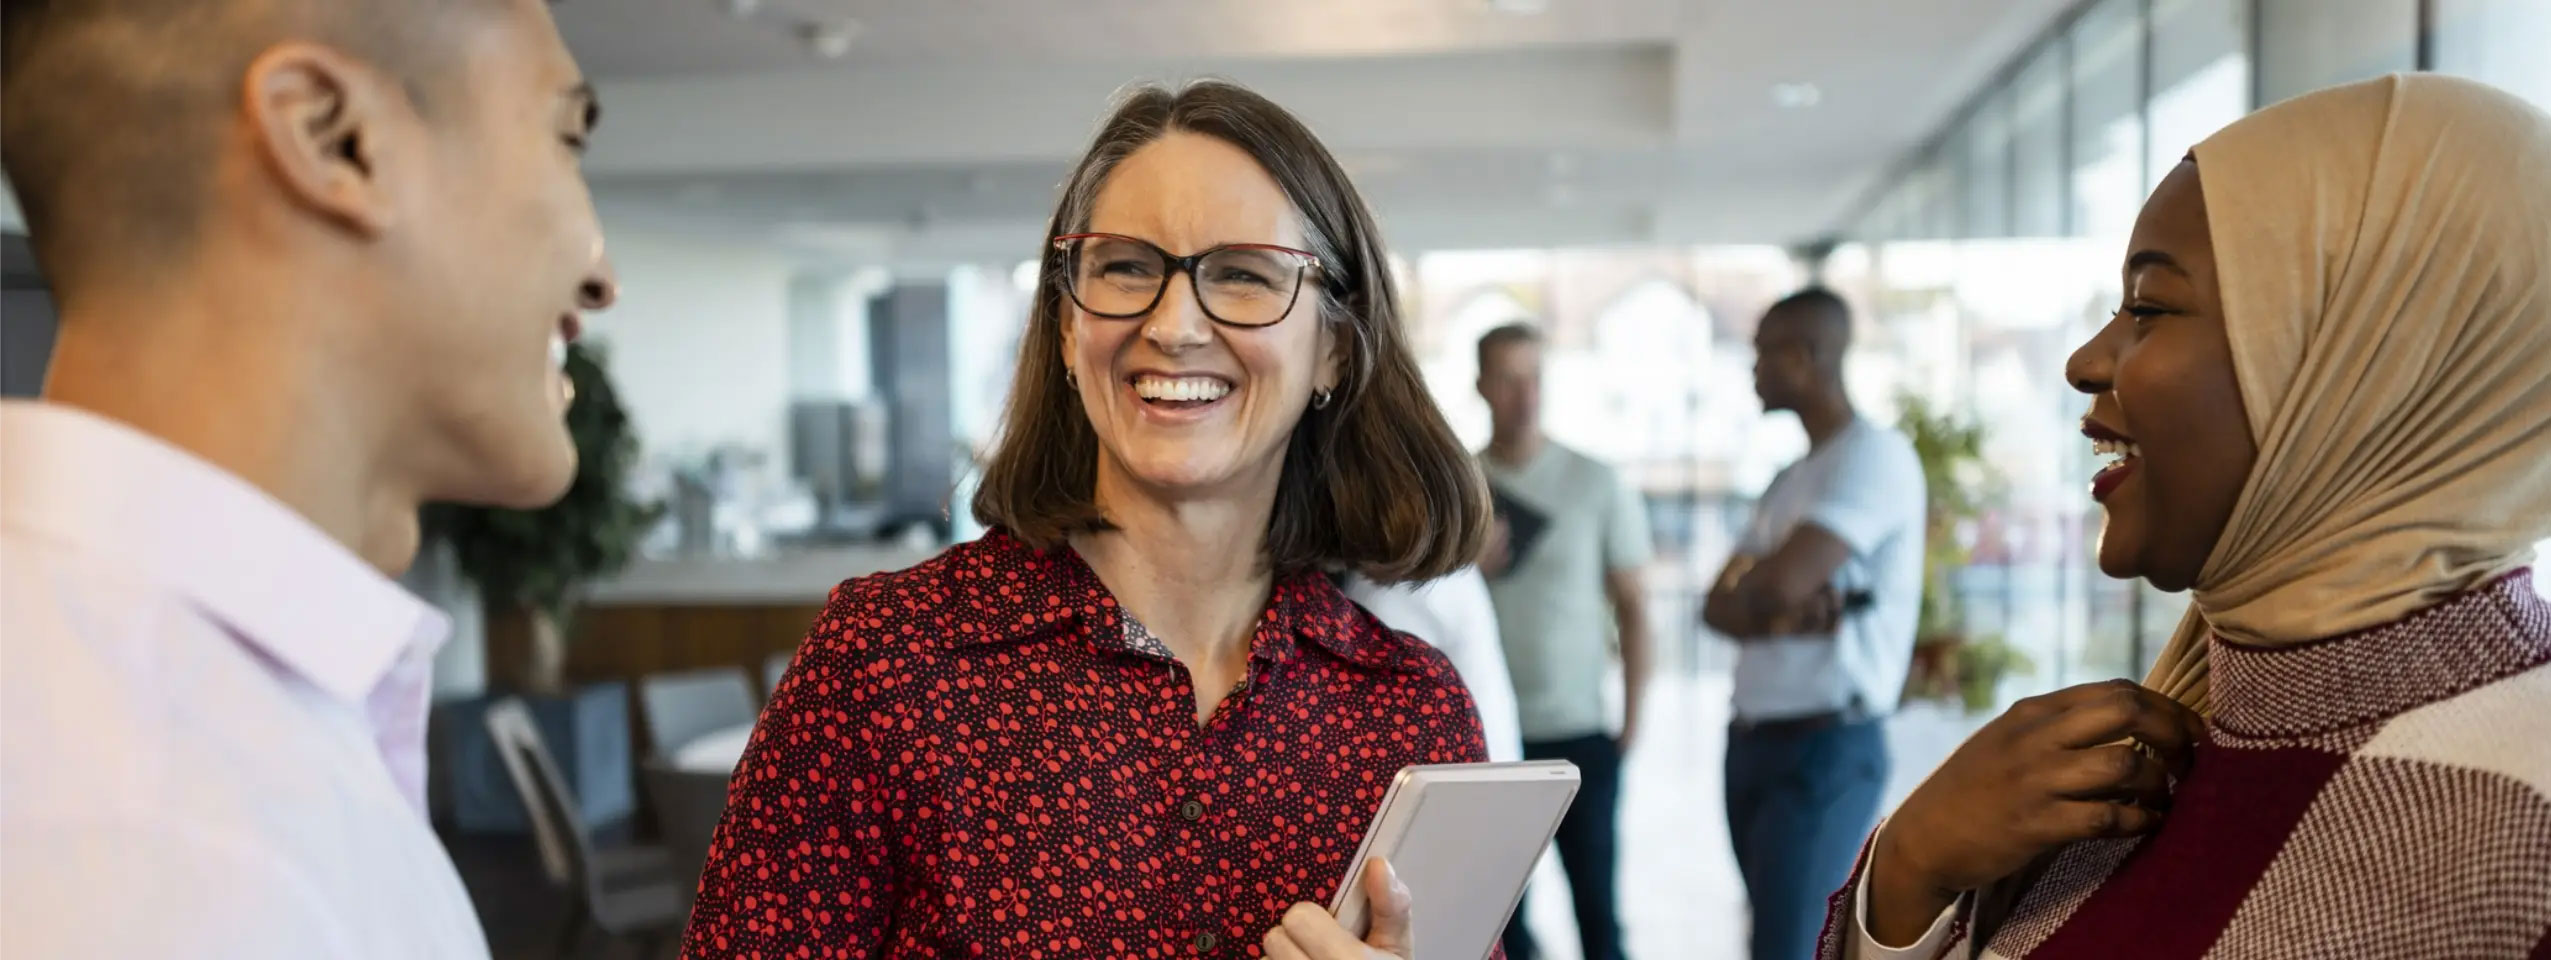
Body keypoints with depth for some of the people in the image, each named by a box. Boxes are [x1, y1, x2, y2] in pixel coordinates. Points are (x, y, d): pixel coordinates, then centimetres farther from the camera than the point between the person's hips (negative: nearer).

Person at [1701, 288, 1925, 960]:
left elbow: (1782, 580, -22)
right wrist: (1787, 615, -13)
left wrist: (1744, 583, 1)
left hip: (1827, 748, -8)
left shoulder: (1875, 455, -10)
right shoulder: (1790, 479, 17)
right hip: (1752, 743, 8)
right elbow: (1719, 607, 8)